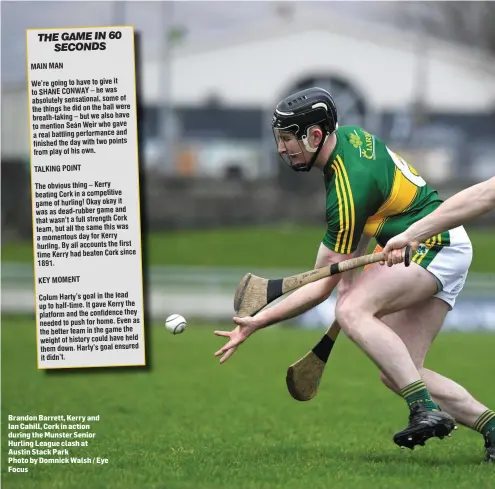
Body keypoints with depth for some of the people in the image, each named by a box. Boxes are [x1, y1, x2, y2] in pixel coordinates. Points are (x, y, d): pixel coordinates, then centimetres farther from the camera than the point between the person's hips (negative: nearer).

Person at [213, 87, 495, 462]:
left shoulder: (349, 189, -24)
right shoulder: (350, 136, 3)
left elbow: (322, 287, -19)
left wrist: (257, 322, -16)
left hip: (435, 248, -10)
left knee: (353, 311, -31)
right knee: (396, 374, 0)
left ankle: (427, 410, -38)